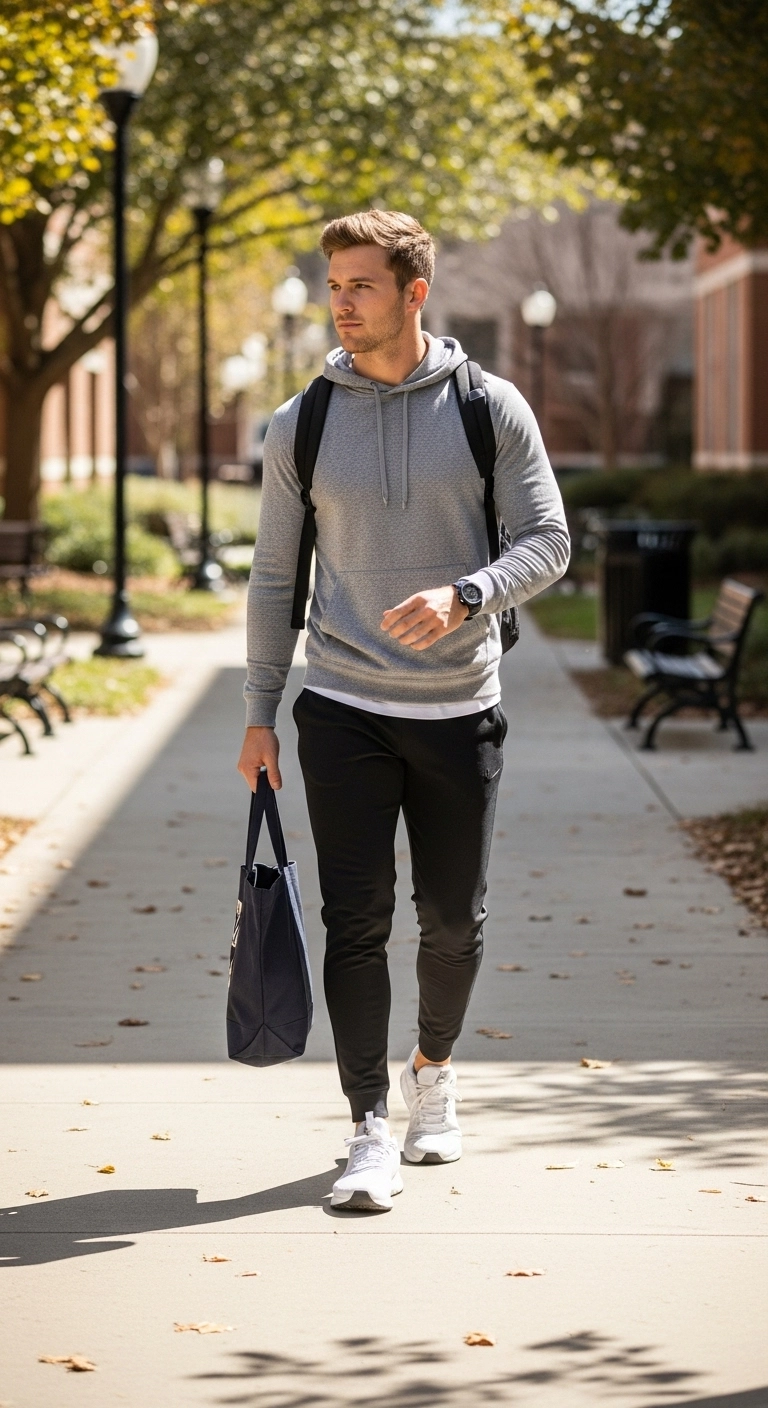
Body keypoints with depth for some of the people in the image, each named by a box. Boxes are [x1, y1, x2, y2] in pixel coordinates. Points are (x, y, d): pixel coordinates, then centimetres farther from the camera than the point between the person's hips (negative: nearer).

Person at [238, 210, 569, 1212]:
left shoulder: (492, 410, -1)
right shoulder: (299, 427, 2)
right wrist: (260, 714, 6)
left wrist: (461, 598, -22)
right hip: (344, 712, 0)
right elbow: (275, 574, 8)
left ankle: (435, 1070, 36)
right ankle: (371, 1135, -3)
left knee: (454, 920, 9)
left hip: (460, 711, 0)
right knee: (357, 921, -7)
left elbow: (547, 542, -3)